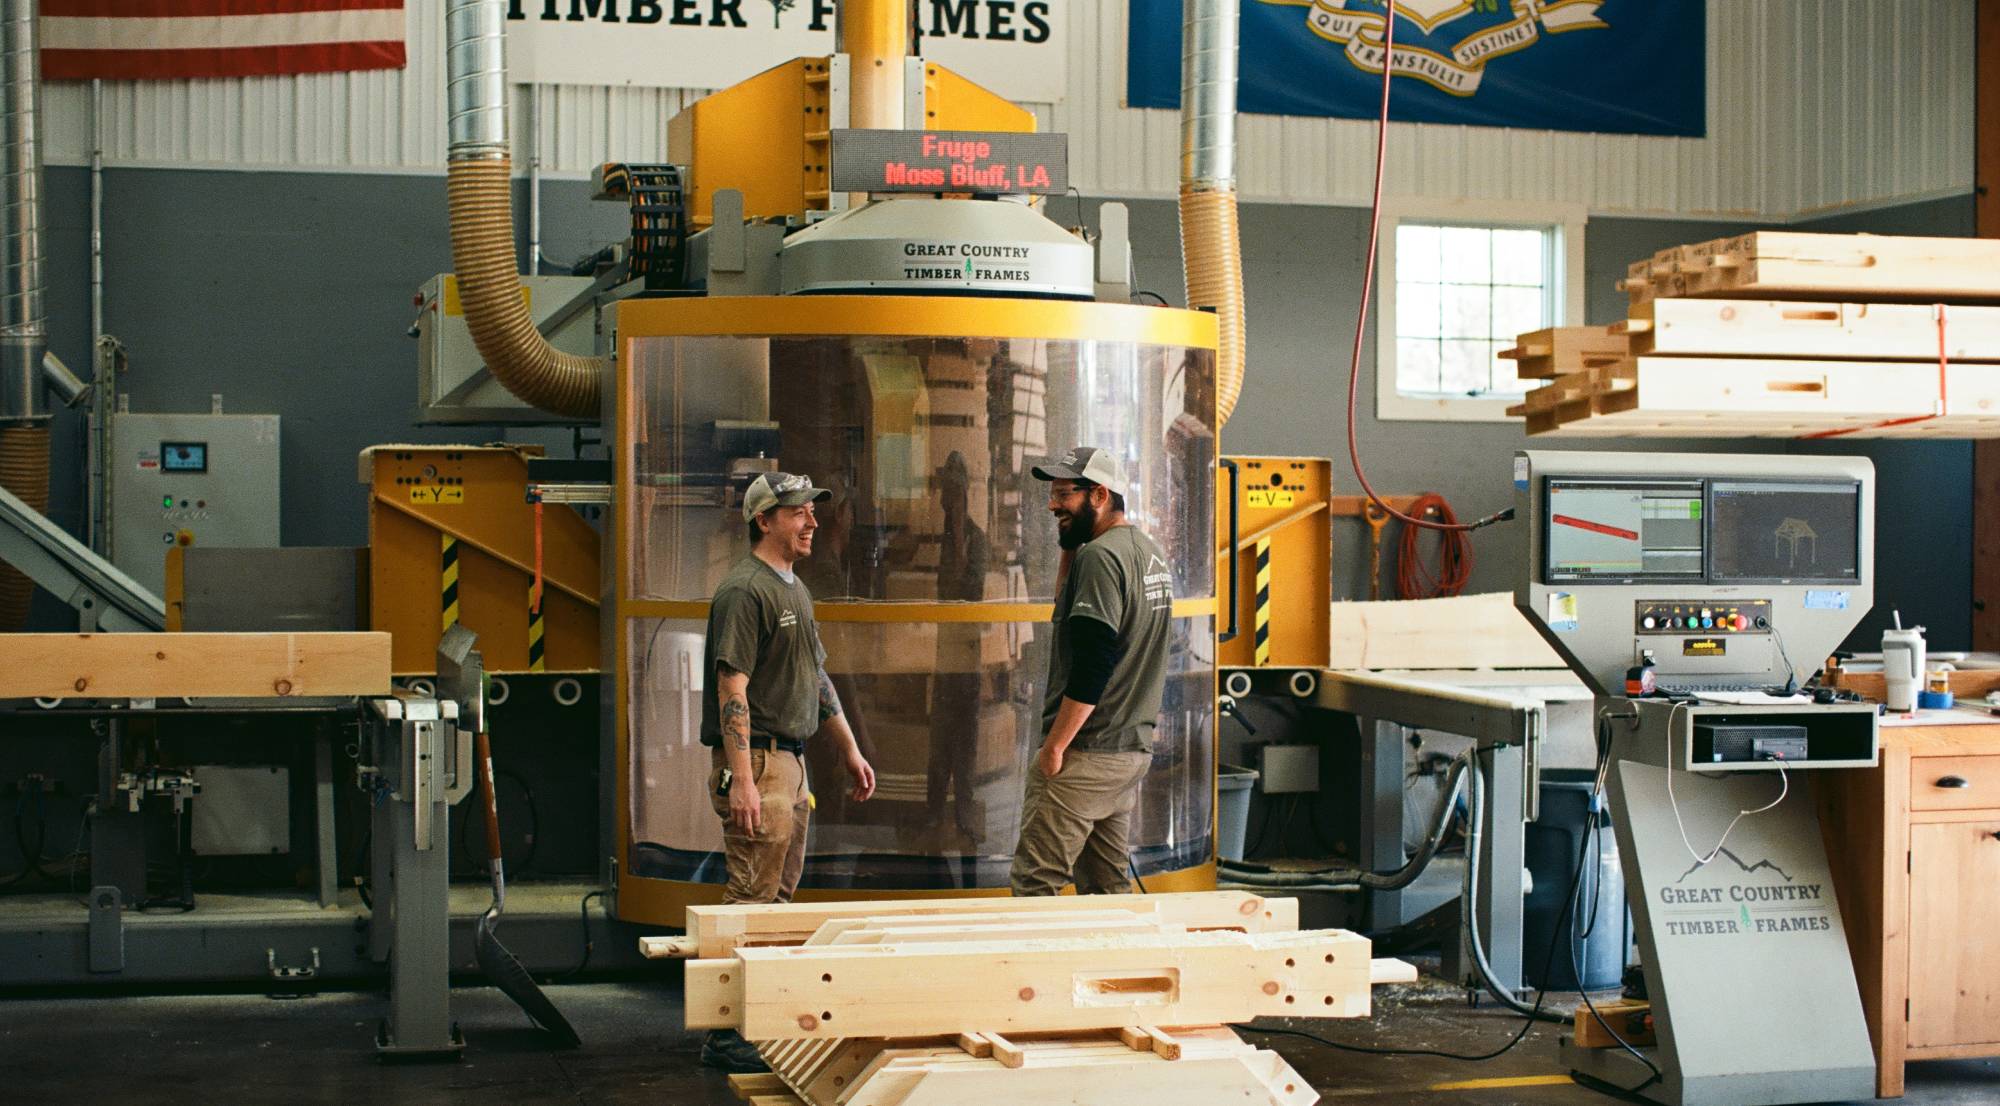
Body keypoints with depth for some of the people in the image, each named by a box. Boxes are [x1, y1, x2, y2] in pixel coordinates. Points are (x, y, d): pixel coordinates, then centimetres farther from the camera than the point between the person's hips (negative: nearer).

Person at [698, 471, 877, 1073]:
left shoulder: (794, 589, 18)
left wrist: (850, 751, 22)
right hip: (756, 761, -10)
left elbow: (816, 679, 25)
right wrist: (741, 779, -24)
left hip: (791, 761, 10)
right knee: (750, 900, -9)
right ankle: (726, 1036, -6)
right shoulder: (745, 590, -13)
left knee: (779, 898, 13)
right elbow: (732, 690, -19)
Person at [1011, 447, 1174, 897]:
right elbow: (1067, 605, 23)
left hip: (1086, 753, -10)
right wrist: (1069, 546, 10)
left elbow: (1091, 668, -21)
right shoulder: (1150, 551, 14)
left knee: (1035, 882, -7)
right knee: (1107, 887, 13)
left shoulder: (1101, 556, -16)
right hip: (1135, 747, 10)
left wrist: (1054, 745, -17)